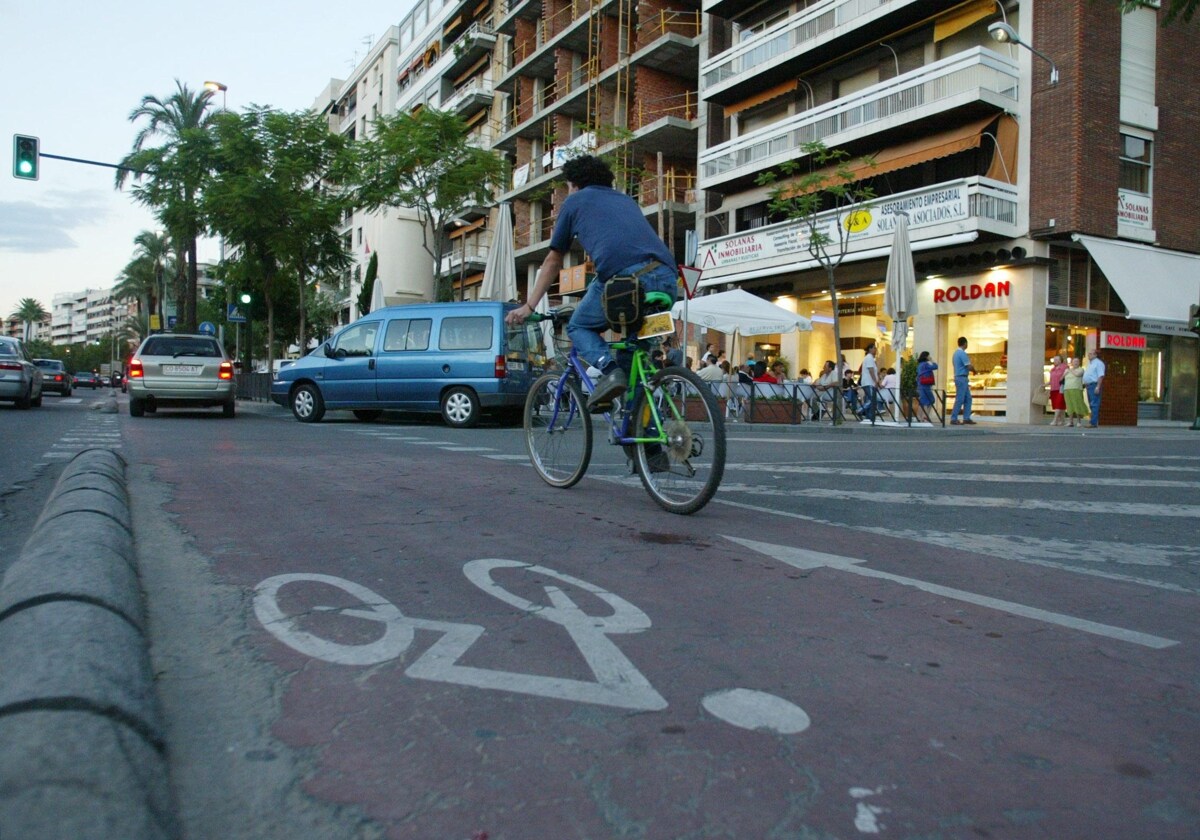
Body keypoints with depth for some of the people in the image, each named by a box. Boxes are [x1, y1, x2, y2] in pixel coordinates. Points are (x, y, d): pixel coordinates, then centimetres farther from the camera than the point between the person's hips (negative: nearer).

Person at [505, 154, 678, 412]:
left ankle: (610, 369, -10)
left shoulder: (575, 201, 25)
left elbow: (553, 261, 26)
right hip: (668, 279, 5)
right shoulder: (626, 200, 38)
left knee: (579, 327, 19)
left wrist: (528, 306, 31)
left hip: (623, 275, -5)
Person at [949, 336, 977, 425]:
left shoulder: (956, 353, 15)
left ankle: (966, 418, 11)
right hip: (962, 378, -10)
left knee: (968, 399, 11)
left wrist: (971, 368, 14)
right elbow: (969, 367, -17)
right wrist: (974, 370, 3)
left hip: (959, 377, 10)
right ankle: (953, 419, -6)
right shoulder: (962, 353, -15)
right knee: (960, 399, -7)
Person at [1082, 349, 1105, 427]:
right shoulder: (1089, 364, 22)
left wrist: (1098, 387, -23)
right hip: (1088, 385, 10)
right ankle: (1093, 421, 13)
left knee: (1094, 405, -12)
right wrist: (1084, 385, 19)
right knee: (1091, 405, 10)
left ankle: (1093, 422, -16)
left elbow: (1101, 376, -16)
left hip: (1094, 385, -10)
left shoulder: (1098, 363, -7)